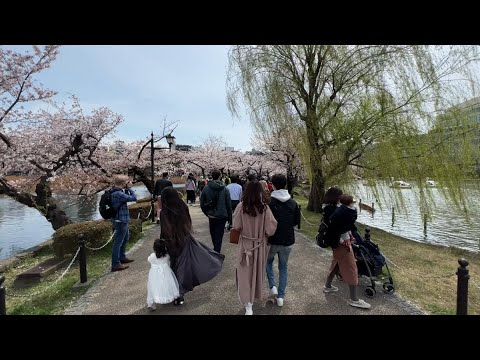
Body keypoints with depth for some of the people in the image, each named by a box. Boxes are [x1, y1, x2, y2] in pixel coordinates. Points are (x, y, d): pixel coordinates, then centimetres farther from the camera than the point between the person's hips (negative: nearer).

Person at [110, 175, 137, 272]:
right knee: (118, 242, -1)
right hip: (120, 221, -11)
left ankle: (122, 257, 40)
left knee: (125, 238, 25)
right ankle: (115, 264, 9)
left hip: (122, 220, 11)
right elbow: (133, 198, -26)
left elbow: (126, 196, 13)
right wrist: (129, 188, -15)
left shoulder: (116, 191, 4)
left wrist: (127, 189, -1)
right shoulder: (118, 194, -27)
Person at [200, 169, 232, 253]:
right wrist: (229, 218, 2)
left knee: (213, 234, 22)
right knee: (219, 236, 6)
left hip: (211, 216, 3)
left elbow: (202, 204, -1)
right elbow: (229, 205, -7)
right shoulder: (225, 189, -10)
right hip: (222, 216, -2)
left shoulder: (206, 188, -7)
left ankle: (215, 250, 41)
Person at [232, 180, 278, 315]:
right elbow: (270, 230, -14)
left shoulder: (241, 206, -17)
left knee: (245, 272, 13)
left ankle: (248, 304, 12)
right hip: (260, 245, 1)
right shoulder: (265, 208, -19)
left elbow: (236, 226, -7)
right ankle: (255, 294, 44)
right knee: (258, 270, 22)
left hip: (245, 244, 0)